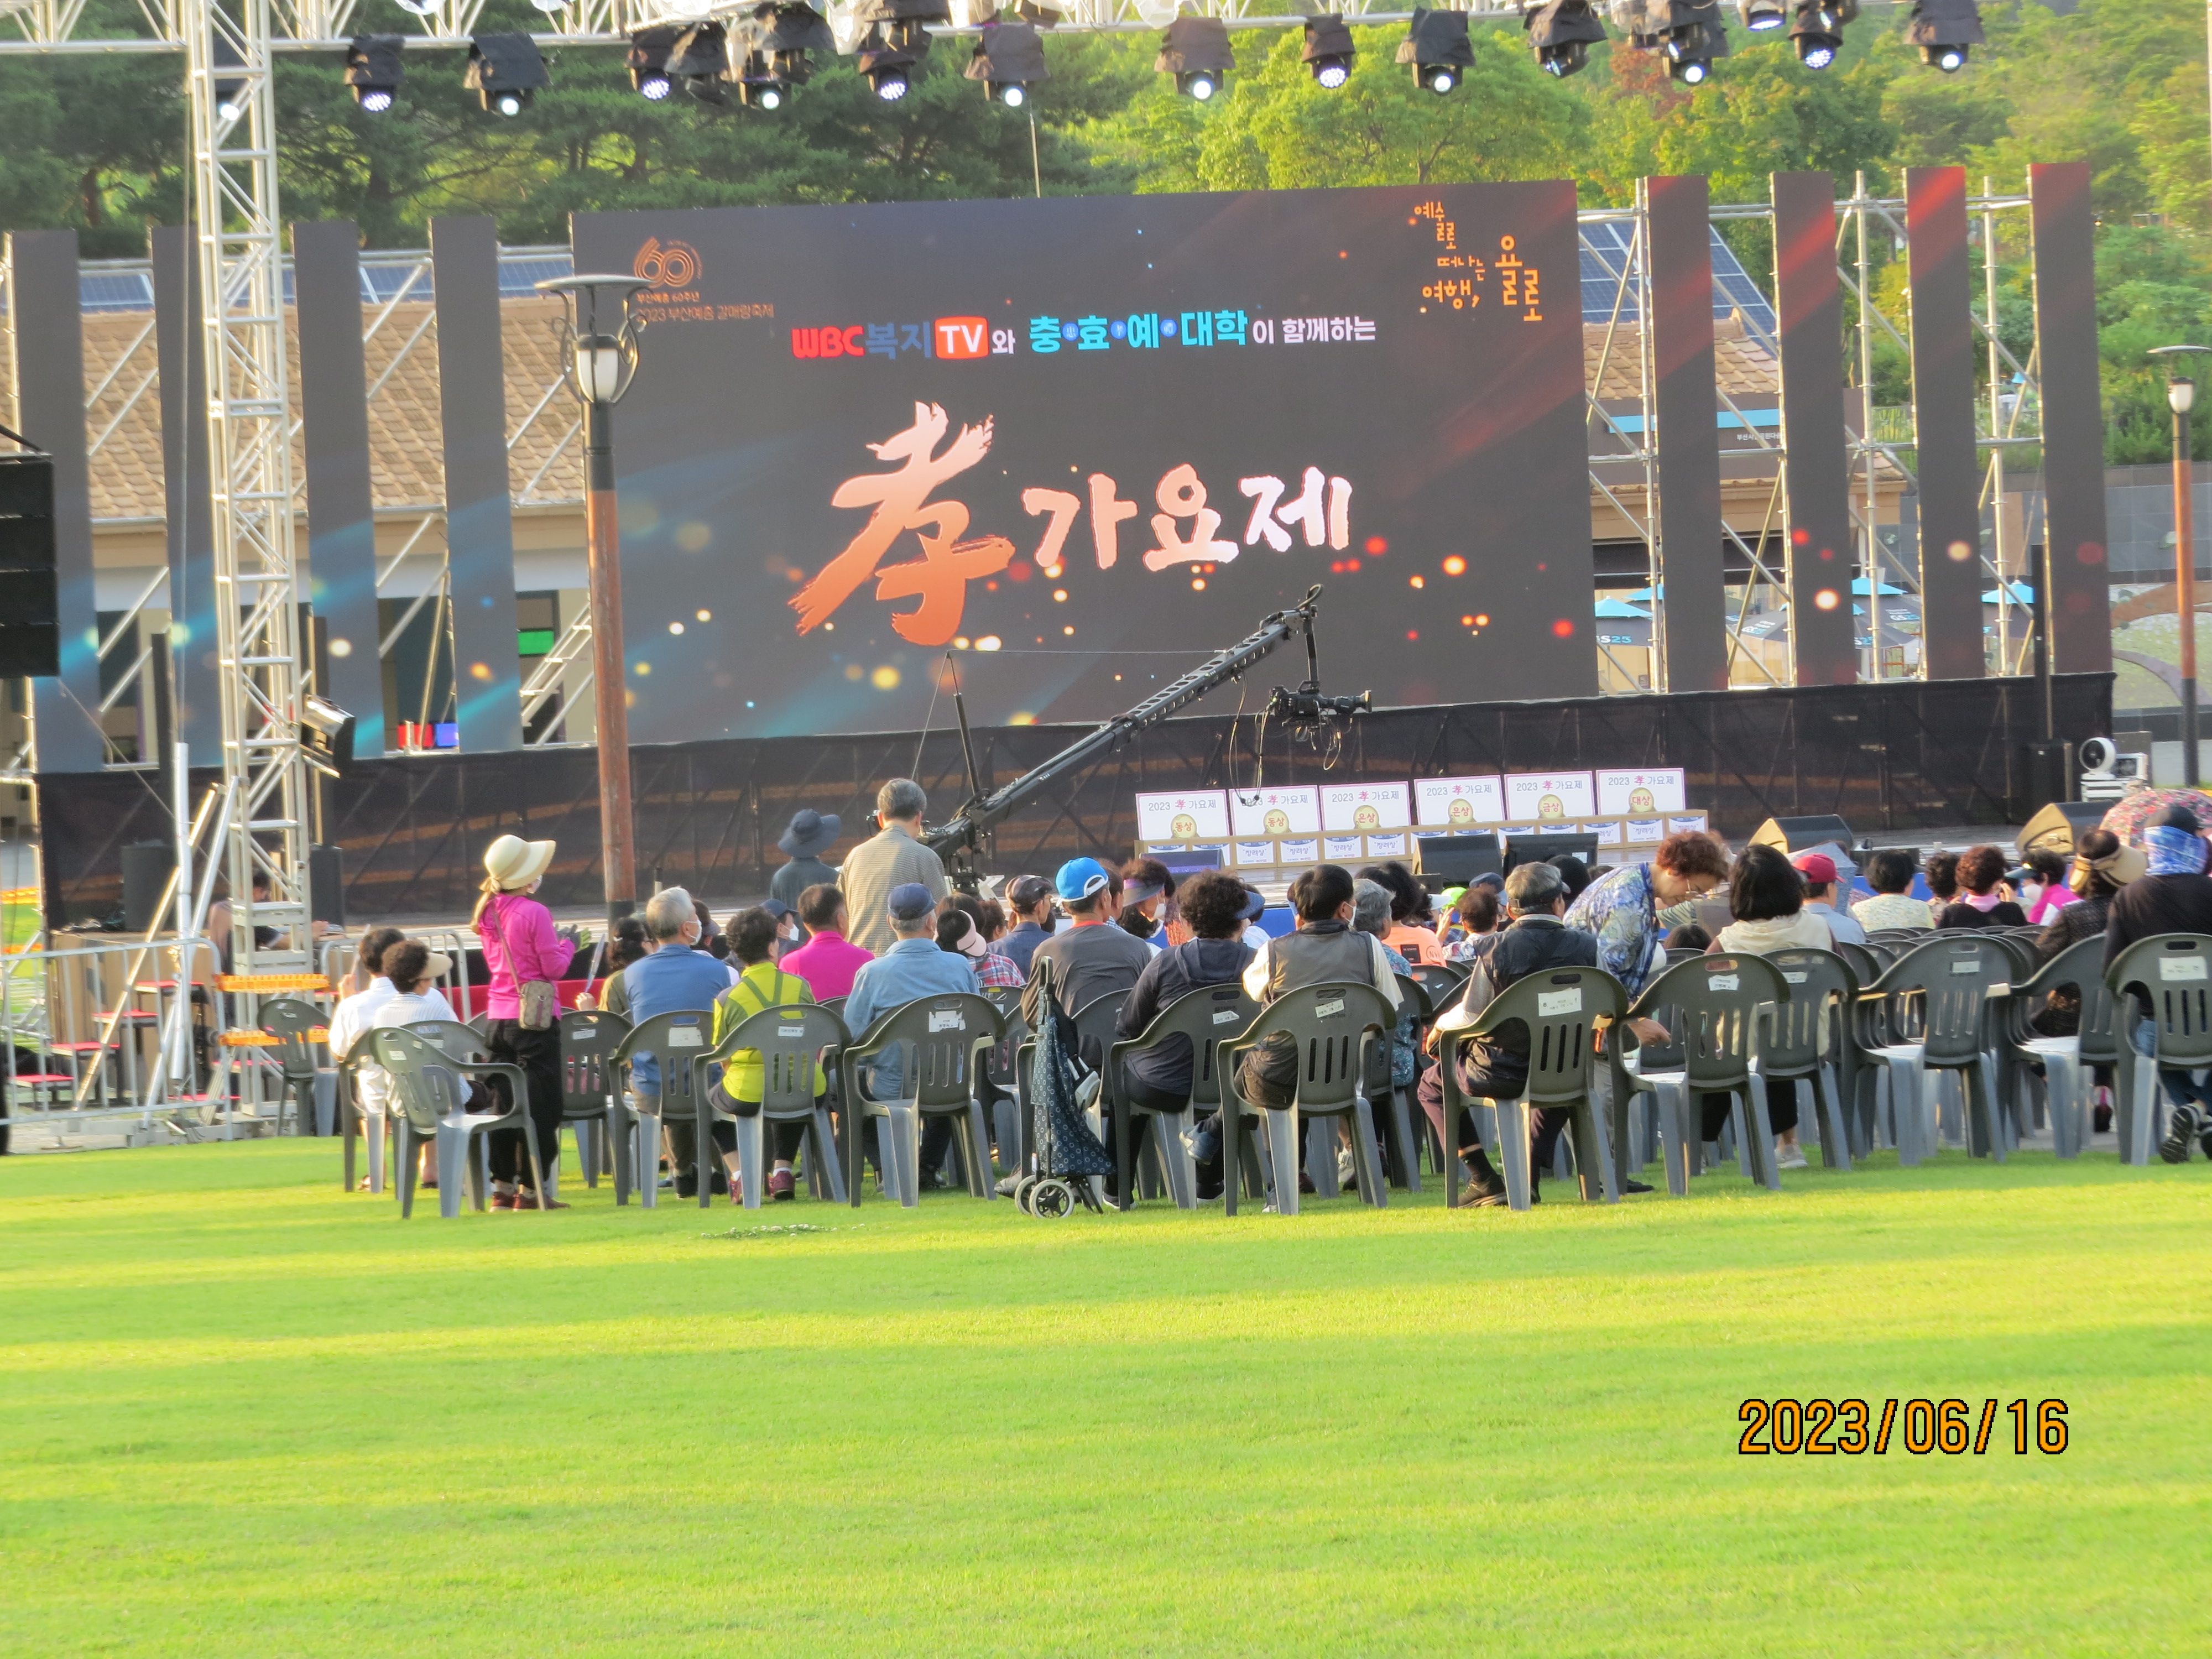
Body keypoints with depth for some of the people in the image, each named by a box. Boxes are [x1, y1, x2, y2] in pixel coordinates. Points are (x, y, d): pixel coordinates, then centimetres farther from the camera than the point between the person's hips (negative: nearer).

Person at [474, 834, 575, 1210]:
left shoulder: (488, 914, 5)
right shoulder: (534, 914, -15)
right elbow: (553, 968, -13)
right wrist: (568, 947, 7)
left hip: (498, 1019, 7)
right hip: (535, 1018, -7)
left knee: (503, 1101, 12)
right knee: (539, 1103, 0)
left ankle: (502, 1186, 13)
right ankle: (529, 1189, 0)